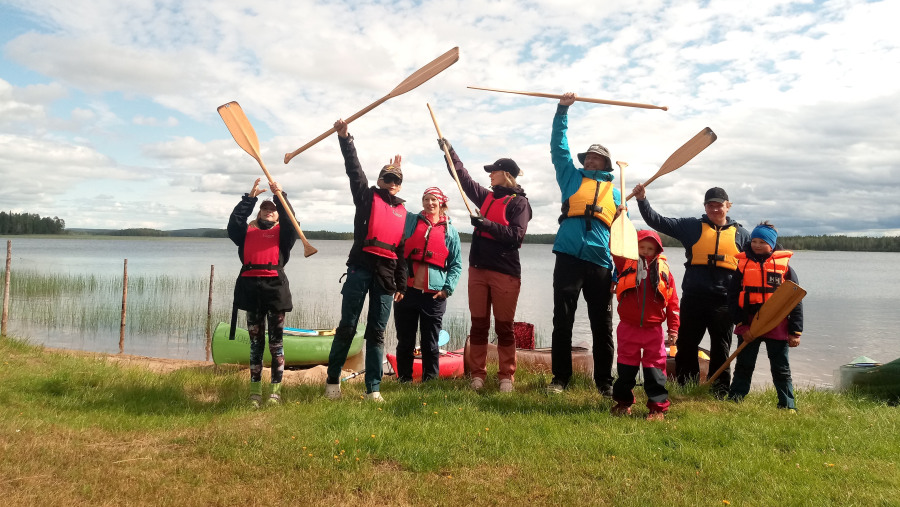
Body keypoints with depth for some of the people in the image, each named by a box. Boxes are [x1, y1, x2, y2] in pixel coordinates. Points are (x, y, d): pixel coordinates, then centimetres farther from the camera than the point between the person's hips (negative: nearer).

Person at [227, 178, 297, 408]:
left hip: (275, 286, -2)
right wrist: (250, 198, -5)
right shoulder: (247, 231, 18)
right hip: (251, 287, 2)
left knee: (276, 341, 1)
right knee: (255, 341, 6)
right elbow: (234, 222, 0)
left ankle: (276, 391, 6)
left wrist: (281, 196, -11)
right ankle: (255, 391, 11)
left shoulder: (282, 232, 14)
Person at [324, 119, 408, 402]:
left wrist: (401, 284, 16)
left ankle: (373, 389, 10)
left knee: (377, 332, 6)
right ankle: (333, 380, 15)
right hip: (360, 267, -3)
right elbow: (353, 168, -4)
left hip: (386, 274, 3)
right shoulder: (367, 196, 10)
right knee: (347, 327, 0)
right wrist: (344, 137, -17)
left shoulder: (402, 212, 19)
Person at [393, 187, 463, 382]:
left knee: (430, 344, 5)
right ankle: (404, 381, 19)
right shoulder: (410, 220, 10)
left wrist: (448, 289, -2)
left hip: (434, 295, -1)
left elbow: (456, 265, 8)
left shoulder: (450, 231, 9)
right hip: (407, 291, 1)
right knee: (405, 342, 8)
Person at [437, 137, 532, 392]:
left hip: (505, 273, -6)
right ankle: (478, 374, 13)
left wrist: (487, 224, -19)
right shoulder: (486, 196, 15)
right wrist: (449, 151, 23)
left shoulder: (519, 202, -4)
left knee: (504, 327, 1)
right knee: (478, 325, 7)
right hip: (478, 269, 6)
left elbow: (516, 236, -15)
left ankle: (506, 376, 9)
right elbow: (463, 177, 24)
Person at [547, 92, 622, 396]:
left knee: (602, 325, 4)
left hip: (601, 262, 1)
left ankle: (604, 381, 14)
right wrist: (562, 111, 5)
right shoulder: (572, 177, 19)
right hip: (569, 256, -1)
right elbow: (558, 146, 13)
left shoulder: (614, 191, 20)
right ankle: (560, 378, 9)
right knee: (562, 320, 0)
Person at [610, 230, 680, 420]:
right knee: (626, 367, 12)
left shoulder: (663, 270, 4)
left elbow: (672, 301, 5)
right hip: (628, 328, 0)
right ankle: (623, 402, 26)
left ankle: (658, 406, 13)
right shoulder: (626, 263, 4)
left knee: (655, 369, 4)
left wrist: (673, 328, 2)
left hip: (653, 329, 0)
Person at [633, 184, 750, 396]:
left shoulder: (741, 234, 10)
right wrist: (642, 200, -15)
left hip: (724, 301, 1)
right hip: (693, 299, 0)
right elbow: (658, 221, -1)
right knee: (686, 346, 6)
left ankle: (720, 392, 20)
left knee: (721, 349, 9)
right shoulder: (692, 227, 5)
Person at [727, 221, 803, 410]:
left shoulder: (784, 265, 0)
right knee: (743, 366, 10)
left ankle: (788, 406, 18)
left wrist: (796, 331, -3)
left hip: (777, 326, -1)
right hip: (748, 326, 1)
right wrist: (741, 323, -8)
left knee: (781, 369, 9)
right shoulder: (743, 263, 3)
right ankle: (733, 401, 17)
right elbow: (732, 296, 2)